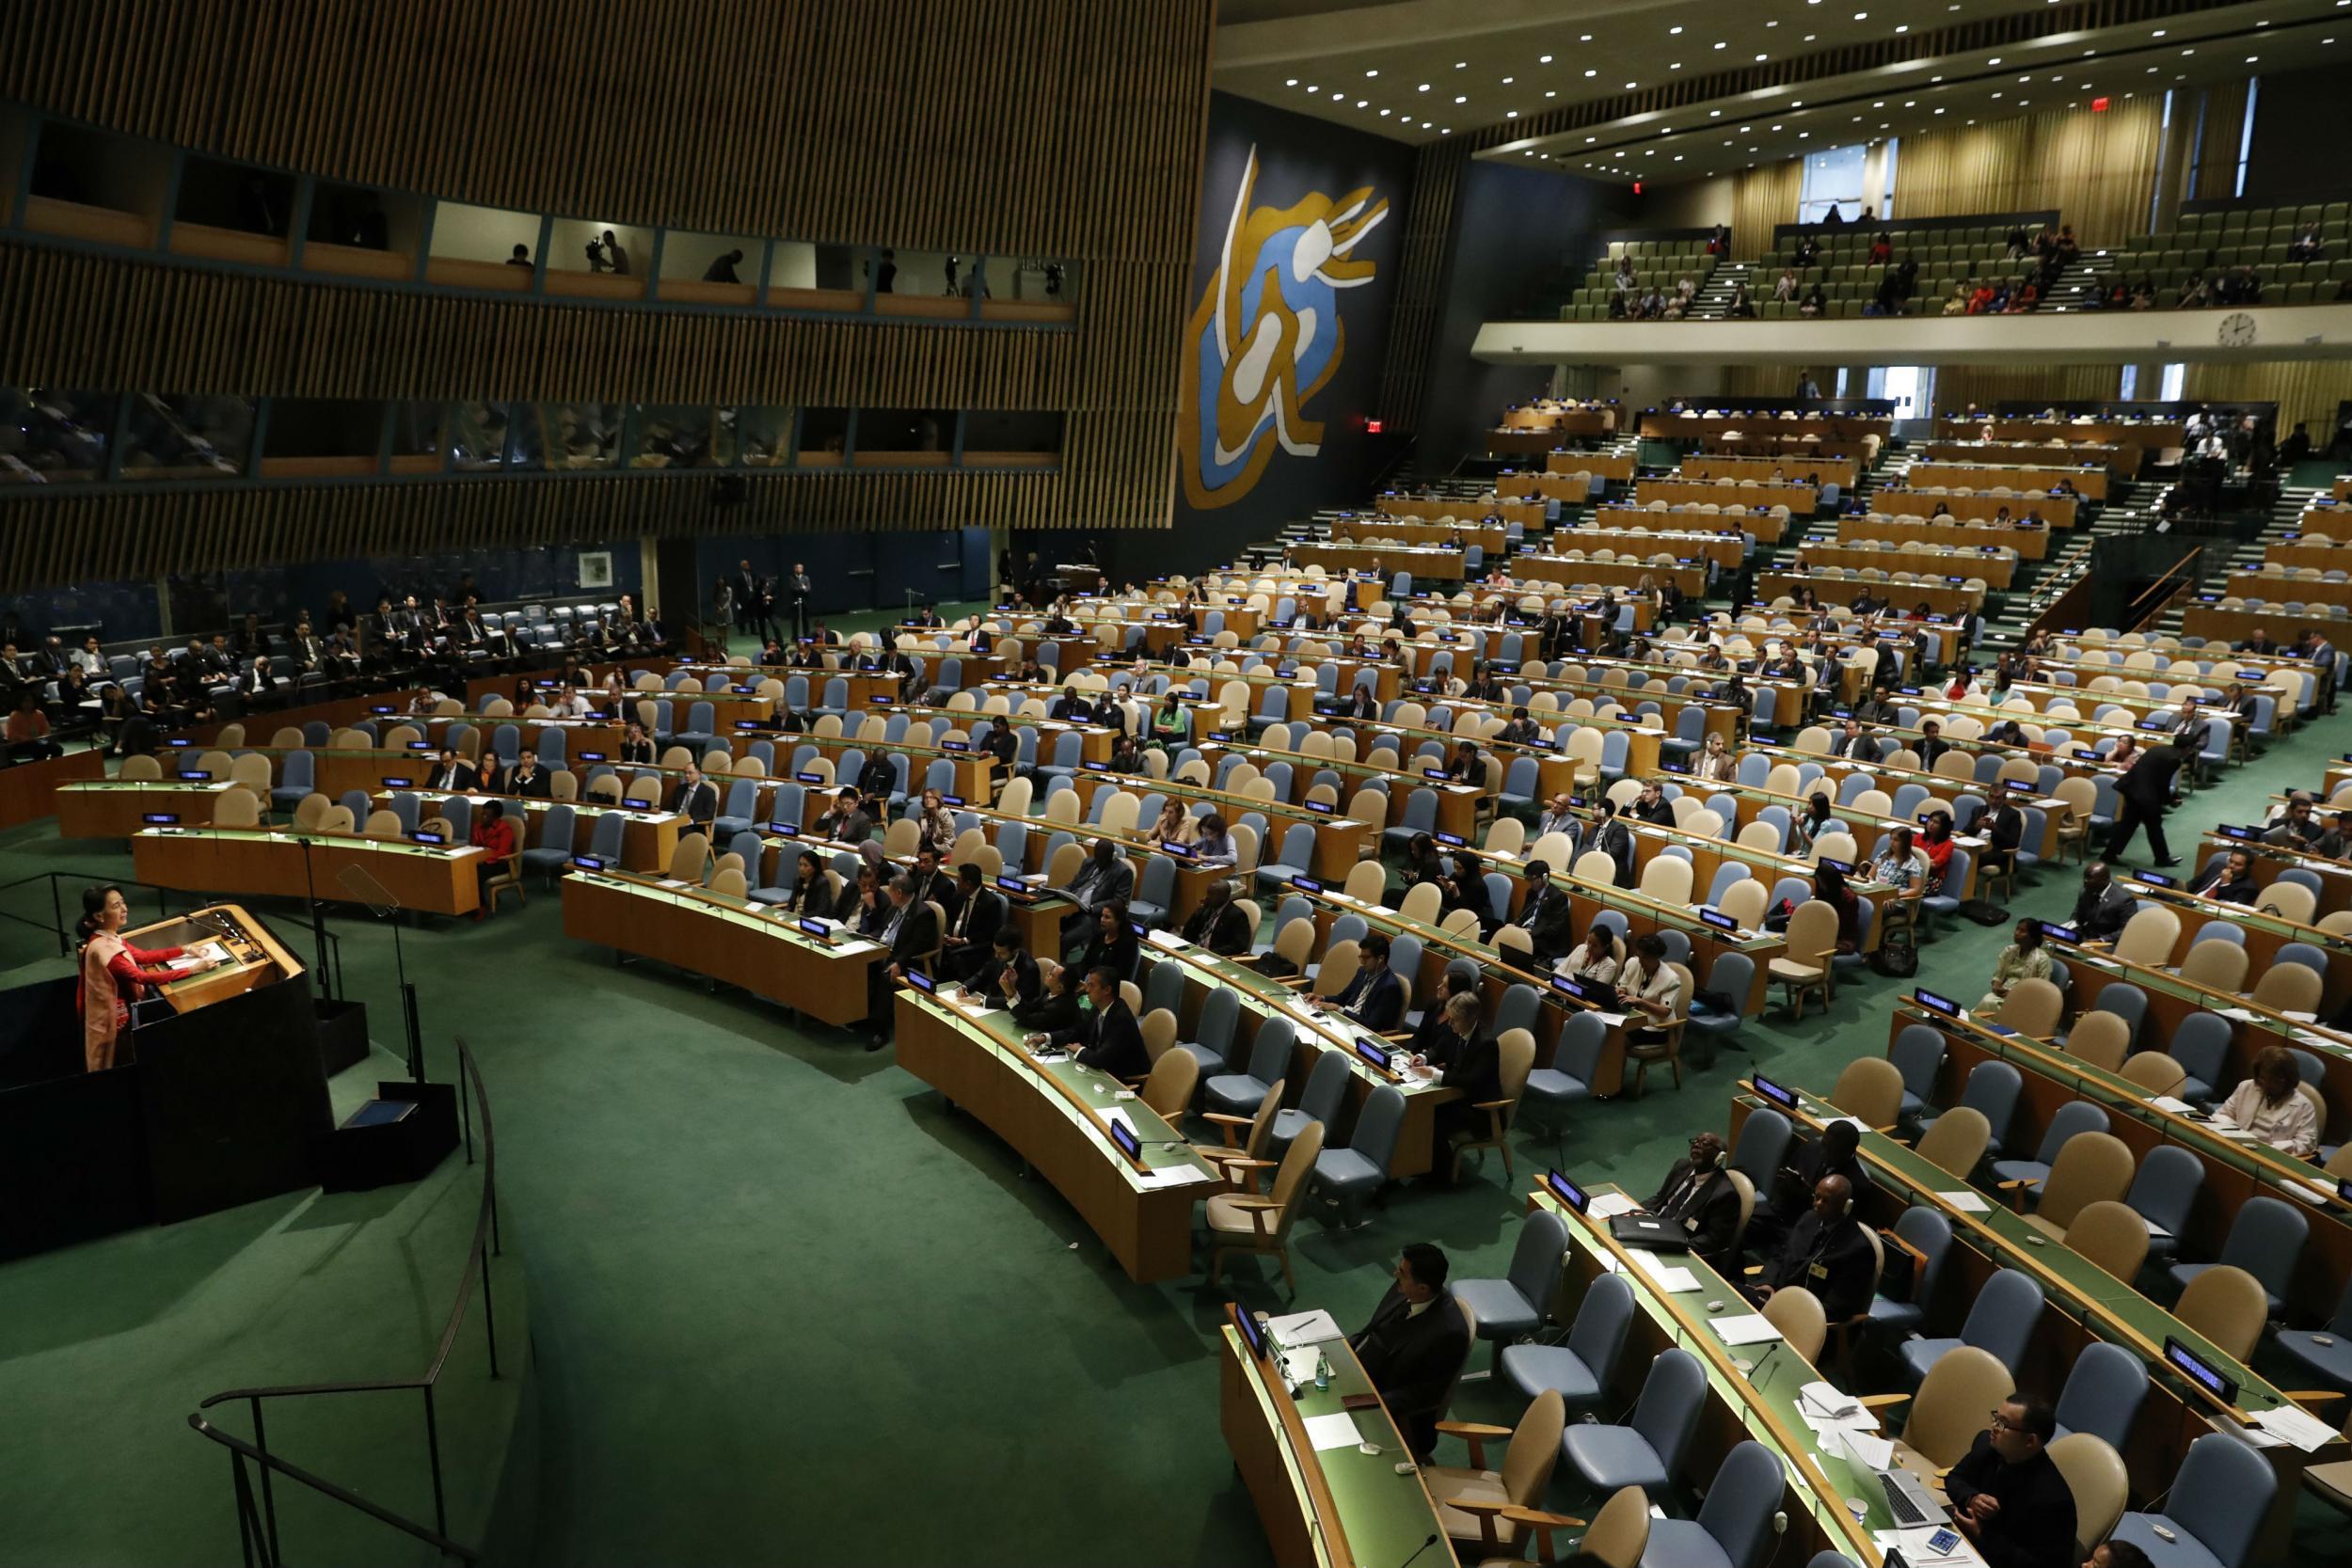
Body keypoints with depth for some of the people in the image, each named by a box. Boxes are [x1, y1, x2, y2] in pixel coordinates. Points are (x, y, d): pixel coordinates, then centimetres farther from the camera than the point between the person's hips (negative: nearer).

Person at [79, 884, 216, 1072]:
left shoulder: (109, 938, 1)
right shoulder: (103, 948, -27)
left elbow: (143, 956, 9)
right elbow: (143, 978, -31)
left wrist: (184, 951, 0)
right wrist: (192, 969, -31)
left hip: (120, 1007, 8)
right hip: (116, 1018, -8)